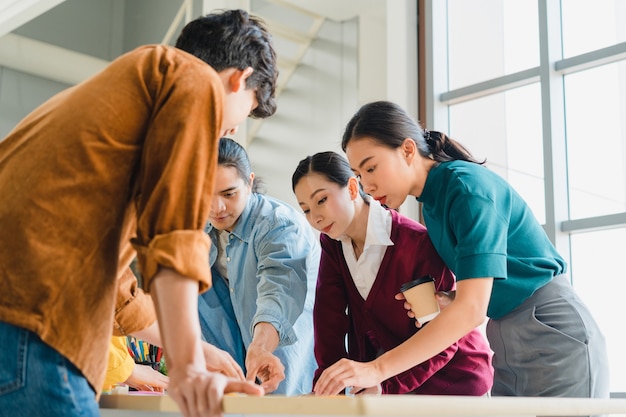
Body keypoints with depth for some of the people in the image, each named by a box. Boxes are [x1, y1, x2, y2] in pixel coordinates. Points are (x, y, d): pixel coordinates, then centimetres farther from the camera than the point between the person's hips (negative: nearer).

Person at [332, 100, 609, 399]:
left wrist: (377, 369, -32)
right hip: (507, 346, 8)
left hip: (553, 337, -8)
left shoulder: (468, 186, -20)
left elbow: (472, 308, -29)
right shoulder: (432, 204, 6)